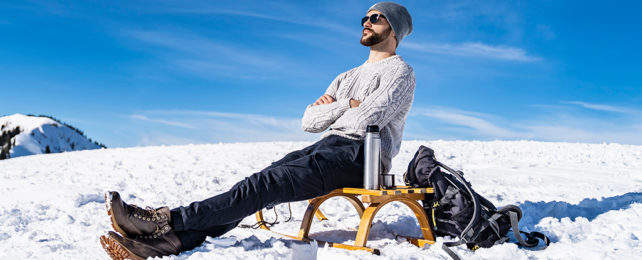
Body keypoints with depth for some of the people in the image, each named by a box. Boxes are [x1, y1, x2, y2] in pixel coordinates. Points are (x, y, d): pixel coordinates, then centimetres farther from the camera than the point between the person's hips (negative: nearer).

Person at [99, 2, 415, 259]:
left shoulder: (400, 72, 4)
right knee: (259, 184, -17)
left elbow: (365, 120, -14)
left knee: (268, 184, -25)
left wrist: (331, 106, 5)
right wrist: (348, 104, 2)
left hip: (359, 154, -7)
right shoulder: (347, 78, 28)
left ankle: (168, 220, -31)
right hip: (326, 147, 7)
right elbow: (309, 122, 16)